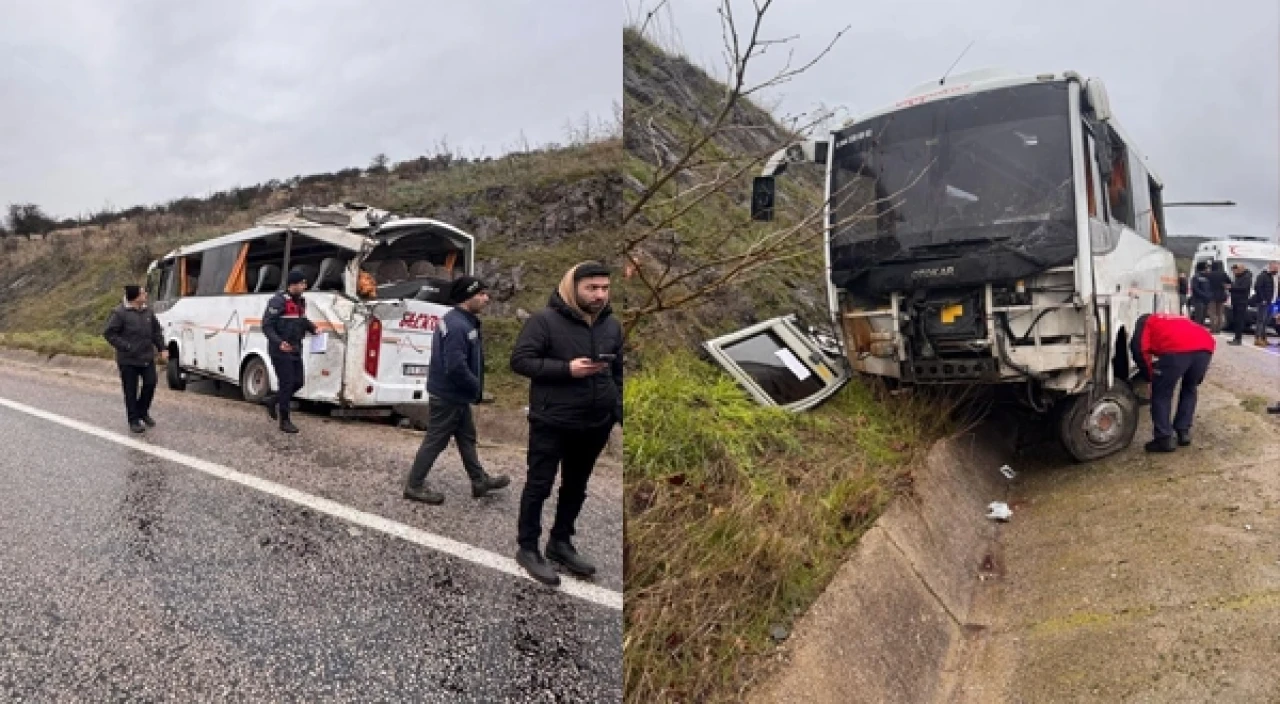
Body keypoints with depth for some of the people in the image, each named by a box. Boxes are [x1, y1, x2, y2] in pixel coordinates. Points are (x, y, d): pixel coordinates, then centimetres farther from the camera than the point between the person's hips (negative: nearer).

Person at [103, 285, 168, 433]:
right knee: (131, 391, 3)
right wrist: (126, 347, -17)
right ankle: (134, 420, 15)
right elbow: (109, 333, -11)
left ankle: (143, 412, 28)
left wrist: (162, 348, 8)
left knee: (150, 384, 4)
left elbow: (156, 330, 16)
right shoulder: (120, 313, -12)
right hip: (128, 360, -5)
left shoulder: (147, 311, 6)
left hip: (147, 358, 5)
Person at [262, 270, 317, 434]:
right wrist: (279, 342, -29)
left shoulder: (300, 301, 10)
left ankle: (272, 400, 34)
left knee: (298, 382, 10)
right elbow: (266, 326, -17)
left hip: (295, 350, 8)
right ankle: (284, 421, 7)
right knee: (286, 383, -4)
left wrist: (313, 328, 7)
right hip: (280, 351, -8)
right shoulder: (278, 301, -15)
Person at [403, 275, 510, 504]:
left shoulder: (464, 321, 8)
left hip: (457, 395, 11)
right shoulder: (458, 326, -26)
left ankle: (480, 481, 31)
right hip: (448, 397, -11)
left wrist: (474, 387, 9)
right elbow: (455, 367, -31)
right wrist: (477, 388, -17)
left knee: (467, 437, 18)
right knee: (435, 441, 3)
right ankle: (414, 486, 16)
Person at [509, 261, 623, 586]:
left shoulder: (612, 324, 7)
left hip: (595, 424, 6)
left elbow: (619, 372, 16)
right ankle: (527, 548, 19)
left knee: (576, 486, 16)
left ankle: (561, 542, 32)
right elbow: (519, 360, -13)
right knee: (539, 486, 5)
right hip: (552, 423, -5)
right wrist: (567, 369, -22)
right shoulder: (544, 320, -11)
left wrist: (619, 411, 8)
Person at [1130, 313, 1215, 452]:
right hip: (1205, 346, 6)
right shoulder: (1177, 320, 44)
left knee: (1161, 394, 11)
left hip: (1176, 348, -5)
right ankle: (1184, 433, 29)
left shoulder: (1145, 322, 29)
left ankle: (1164, 439, 9)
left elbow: (1140, 348, 10)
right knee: (1189, 390, 29)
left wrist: (1150, 374, 21)